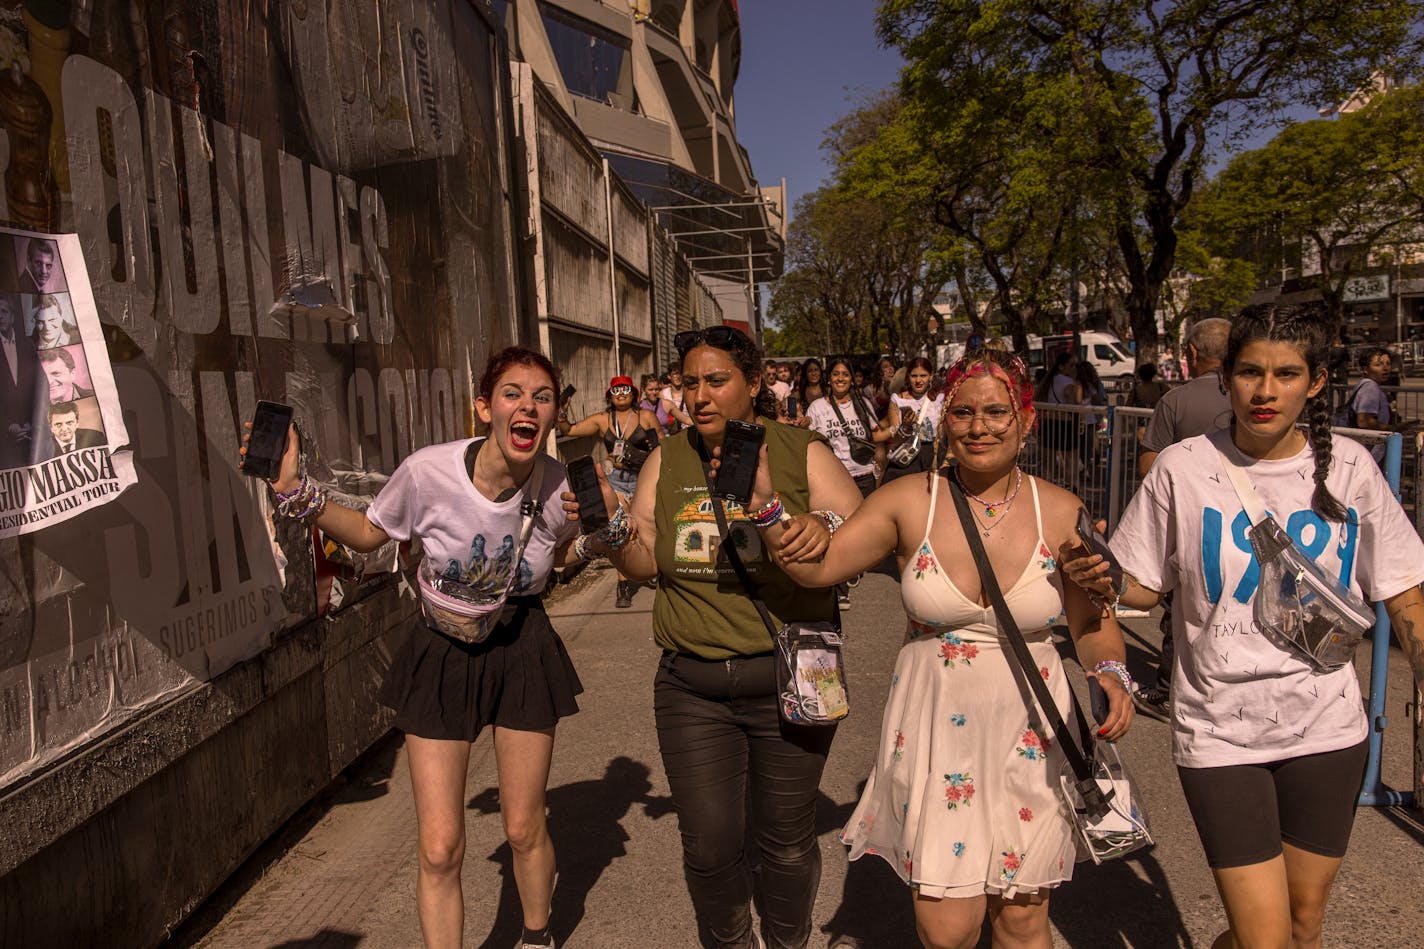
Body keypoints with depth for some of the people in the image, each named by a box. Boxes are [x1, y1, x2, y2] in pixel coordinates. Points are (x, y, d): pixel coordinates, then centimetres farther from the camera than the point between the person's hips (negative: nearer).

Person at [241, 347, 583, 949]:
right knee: (438, 849, -1)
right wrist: (295, 491, -14)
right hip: (441, 652, 0)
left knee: (524, 830, 14)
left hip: (522, 653, 1)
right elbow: (368, 534, -2)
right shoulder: (429, 472, -22)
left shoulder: (561, 490, -19)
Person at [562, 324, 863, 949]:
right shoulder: (667, 461, 5)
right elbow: (644, 563, 9)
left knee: (787, 841, 13)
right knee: (708, 847, 8)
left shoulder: (802, 452, -4)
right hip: (692, 690, 2)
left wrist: (825, 530, -25)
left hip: (787, 684, -2)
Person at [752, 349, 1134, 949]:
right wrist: (764, 500, -20)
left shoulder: (1061, 513, -3)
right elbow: (813, 566, -7)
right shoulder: (910, 502, -5)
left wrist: (1111, 674, -12)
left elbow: (1094, 622, 6)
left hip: (1030, 738, 1)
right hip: (934, 734, -1)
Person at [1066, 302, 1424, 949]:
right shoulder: (1182, 470, -8)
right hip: (1221, 732, -3)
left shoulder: (1348, 469, -2)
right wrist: (1107, 584, -21)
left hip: (1326, 728, 3)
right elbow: (1147, 587, 0)